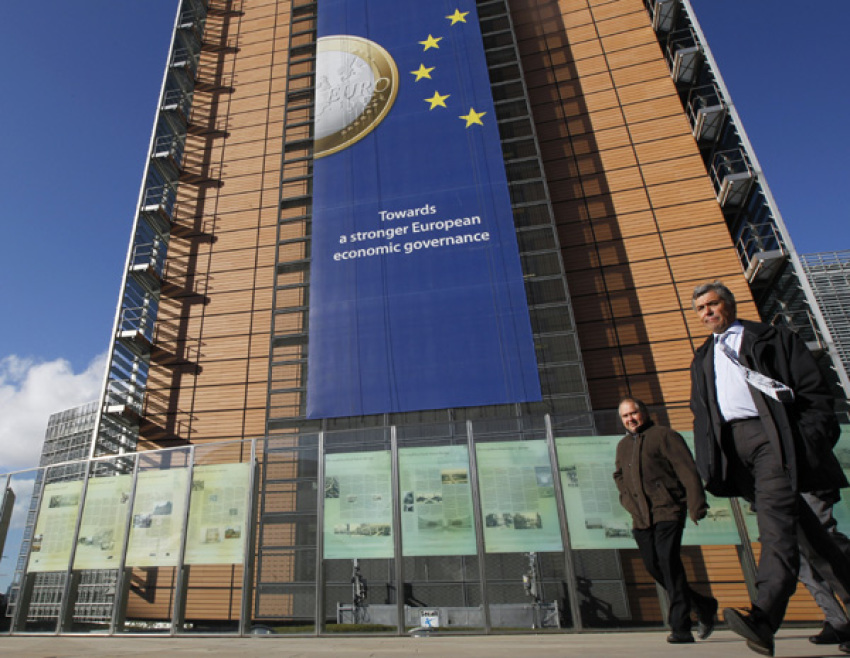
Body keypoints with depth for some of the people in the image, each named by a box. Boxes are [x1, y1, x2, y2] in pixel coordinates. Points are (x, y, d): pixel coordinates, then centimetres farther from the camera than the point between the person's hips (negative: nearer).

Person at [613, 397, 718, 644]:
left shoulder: (664, 435, -1)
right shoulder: (623, 445, 18)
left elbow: (687, 470, -8)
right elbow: (619, 476, 28)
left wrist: (696, 505, -16)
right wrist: (628, 499, 11)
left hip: (667, 511, -6)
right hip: (641, 518, 7)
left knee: (668, 561, -14)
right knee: (654, 566, 7)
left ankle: (681, 627, -4)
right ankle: (703, 606, 27)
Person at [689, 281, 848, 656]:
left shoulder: (773, 339, 9)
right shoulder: (702, 360, 22)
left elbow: (815, 391, 3)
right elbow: (700, 414, 19)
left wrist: (812, 441, -10)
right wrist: (707, 463, 9)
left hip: (769, 434, -5)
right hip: (730, 443, 5)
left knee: (775, 520, -18)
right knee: (798, 526, 10)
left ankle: (763, 619, -28)